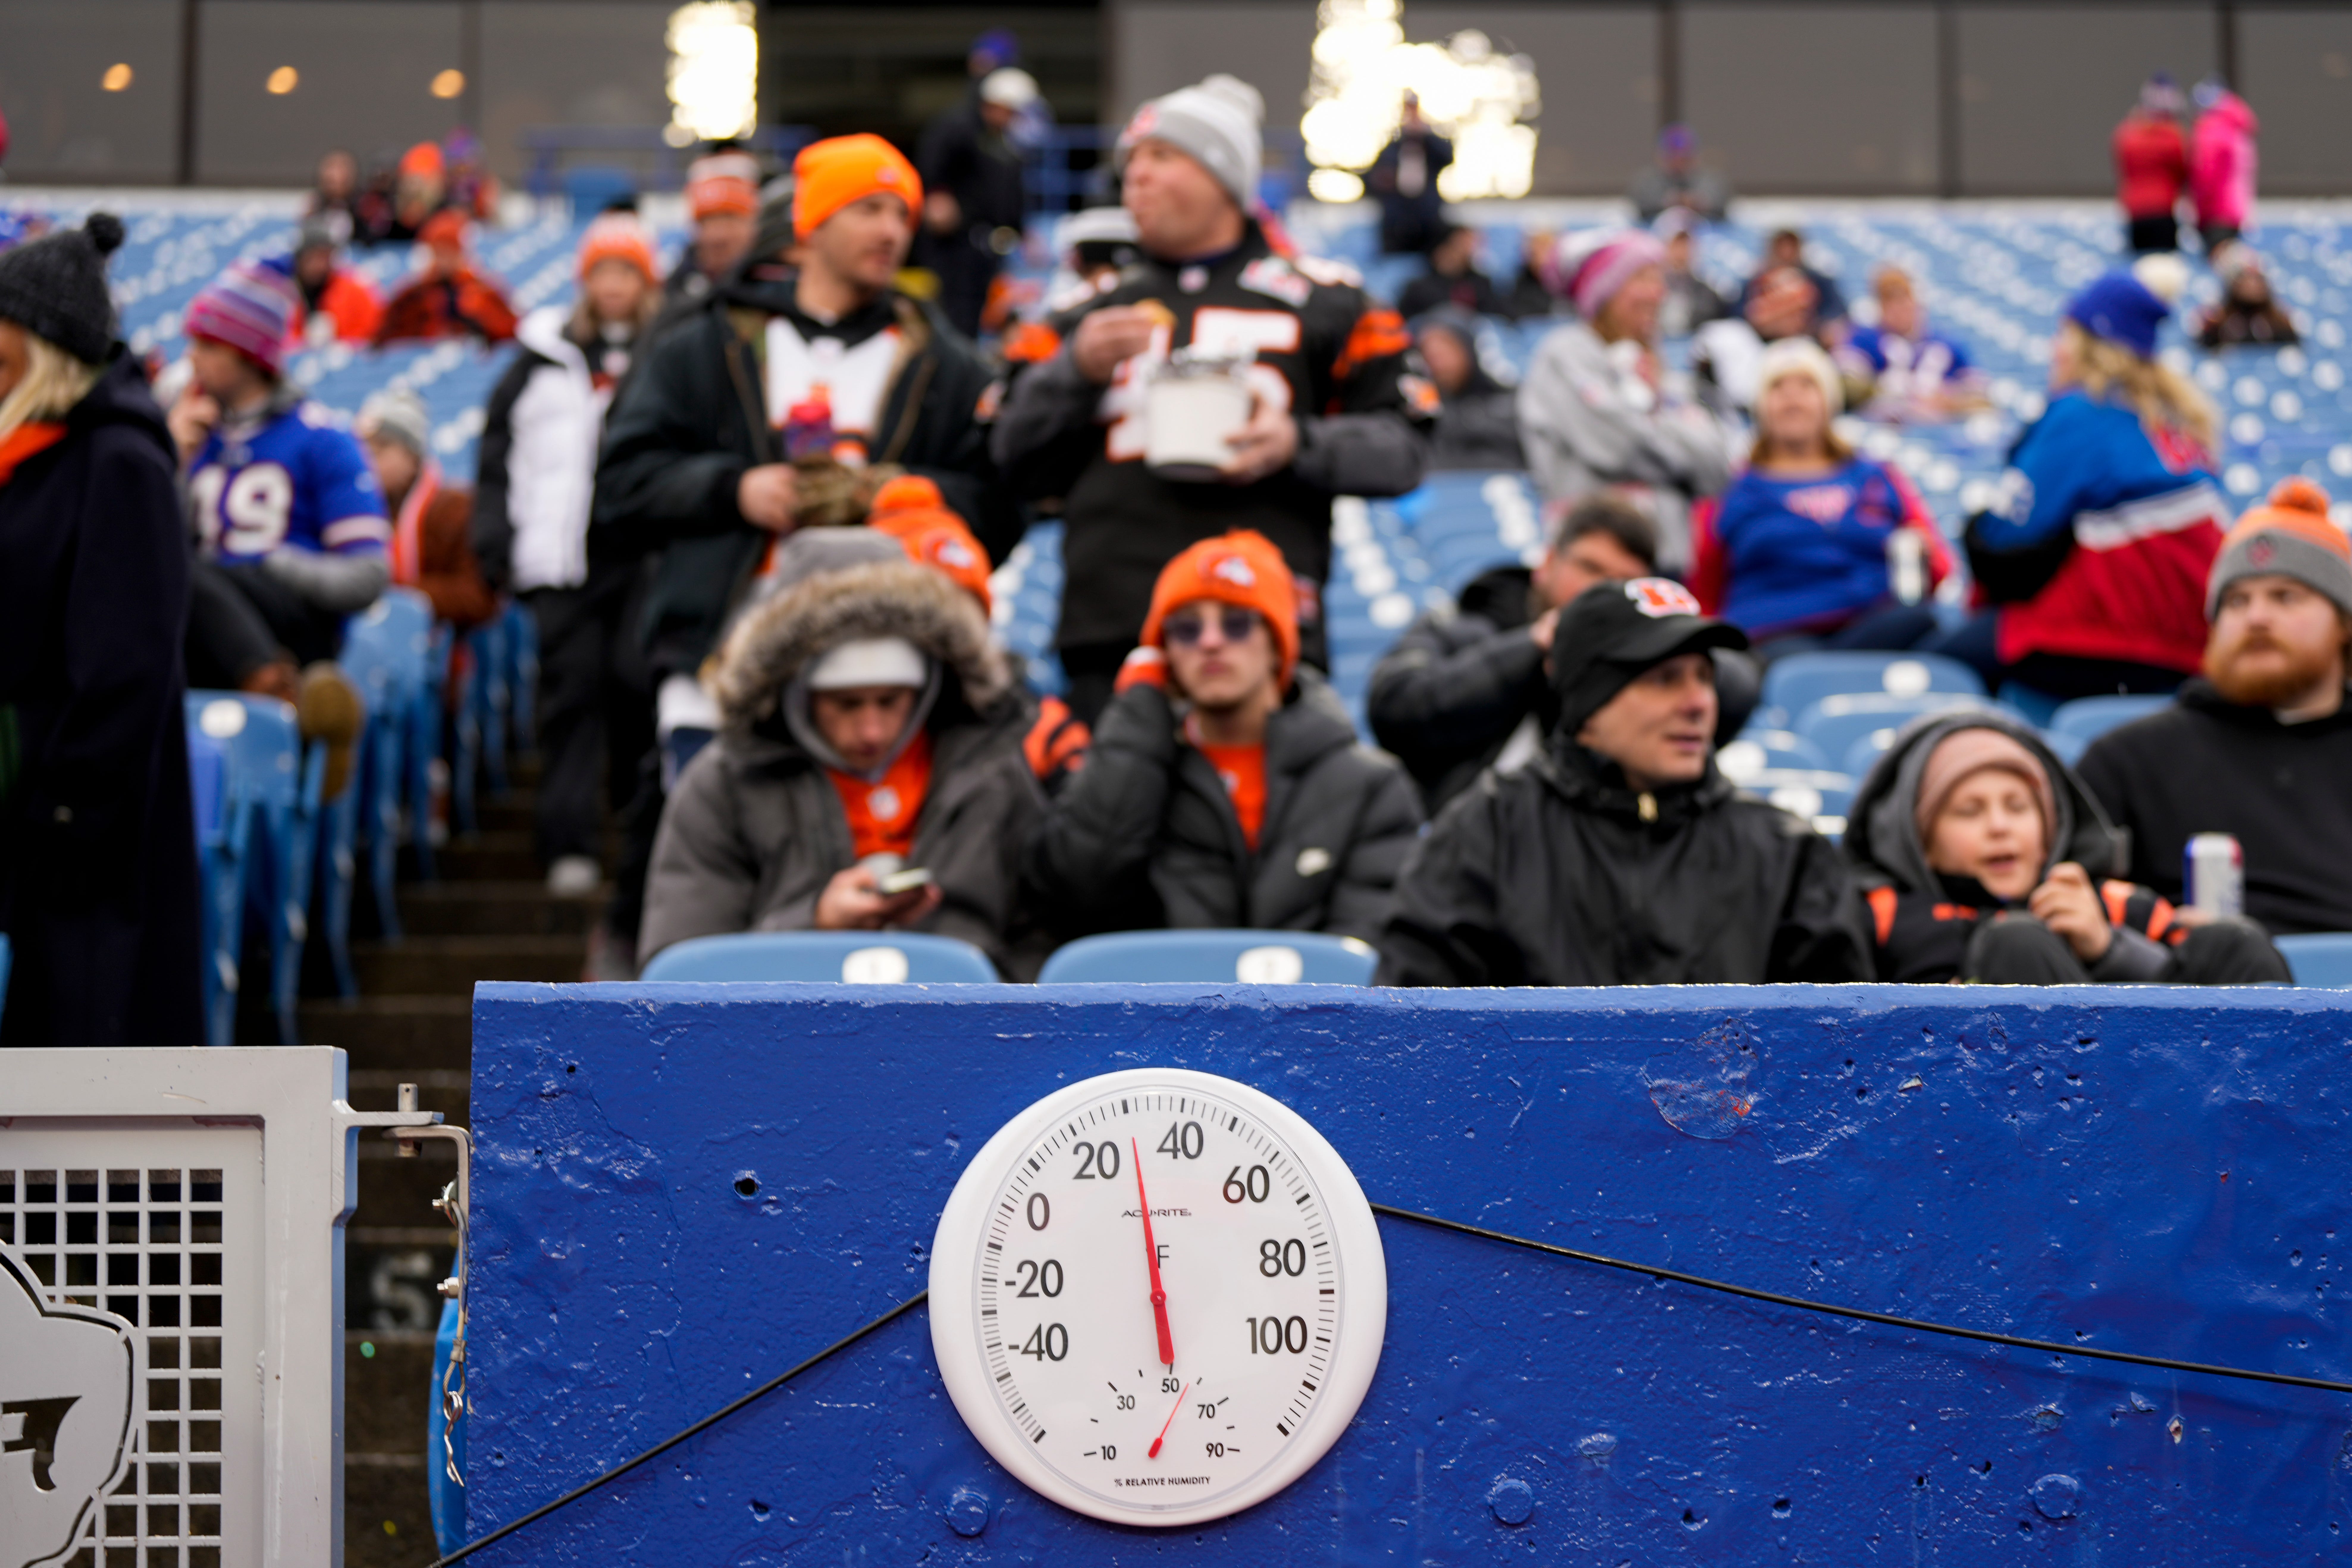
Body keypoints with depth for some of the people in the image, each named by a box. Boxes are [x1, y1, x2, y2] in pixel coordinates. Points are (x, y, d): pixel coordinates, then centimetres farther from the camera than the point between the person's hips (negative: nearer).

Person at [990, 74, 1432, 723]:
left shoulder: (1319, 302, 11)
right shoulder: (1094, 312, 22)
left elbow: (1403, 444, 6)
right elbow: (1019, 467, 16)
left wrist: (1299, 444, -11)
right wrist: (1076, 370, 0)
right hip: (1108, 636, 3)